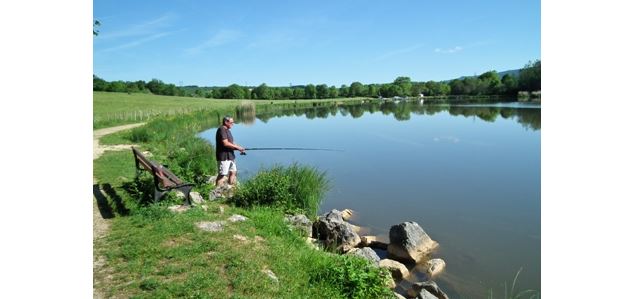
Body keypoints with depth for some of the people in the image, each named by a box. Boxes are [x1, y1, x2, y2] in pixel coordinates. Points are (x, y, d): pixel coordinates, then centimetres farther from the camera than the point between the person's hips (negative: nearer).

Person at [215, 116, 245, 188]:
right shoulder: (222, 130, -14)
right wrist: (237, 147, -14)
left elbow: (231, 143, 20)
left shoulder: (227, 130, 17)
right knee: (223, 175, -9)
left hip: (230, 156, 10)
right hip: (224, 157, -10)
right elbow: (225, 143, -23)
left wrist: (239, 148, 3)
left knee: (233, 172, 15)